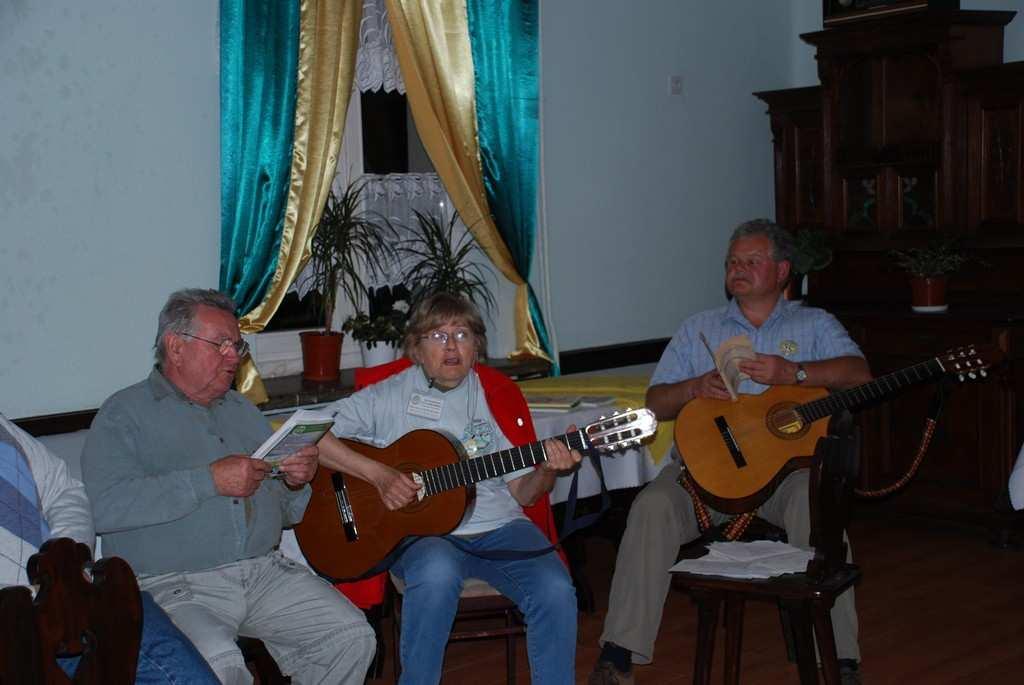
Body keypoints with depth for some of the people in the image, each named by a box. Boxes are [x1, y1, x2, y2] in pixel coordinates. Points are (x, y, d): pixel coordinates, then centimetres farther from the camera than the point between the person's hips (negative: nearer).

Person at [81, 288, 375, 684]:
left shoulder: (243, 410, 21)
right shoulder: (126, 413, 1)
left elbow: (285, 512, 23)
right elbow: (105, 507, -18)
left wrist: (296, 481, -1)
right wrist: (210, 481, -18)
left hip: (266, 572, 6)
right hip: (172, 583, -6)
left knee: (353, 637, -11)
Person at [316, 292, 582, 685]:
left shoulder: (498, 394, 8)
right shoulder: (389, 397, 1)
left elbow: (521, 494, 9)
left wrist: (546, 471, -13)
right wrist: (377, 474, -16)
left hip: (497, 527, 3)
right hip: (421, 532, -2)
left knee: (555, 589, -25)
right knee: (438, 572, -37)